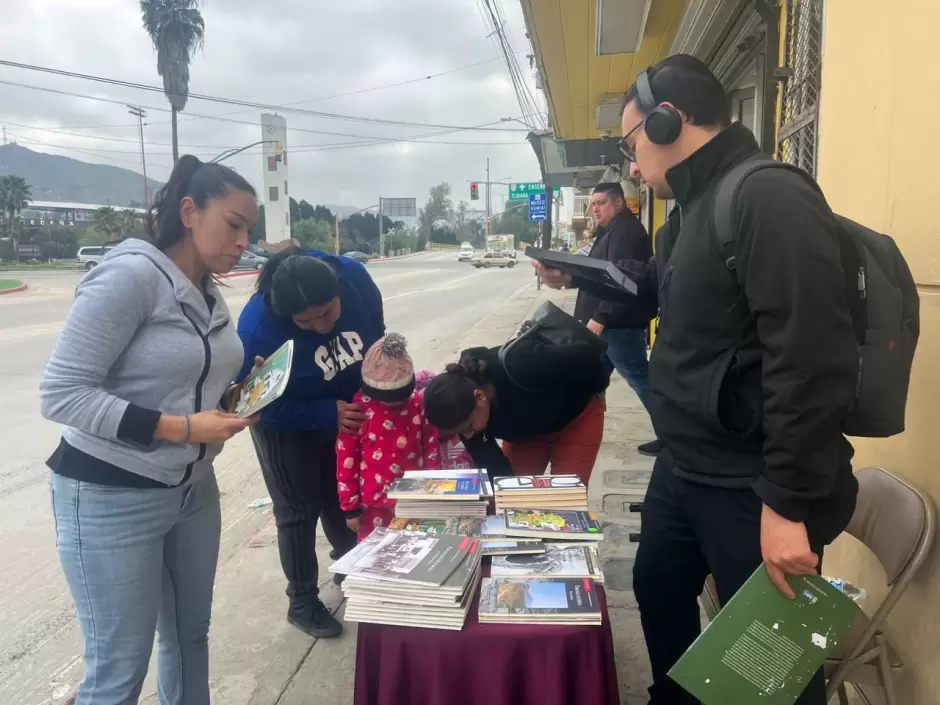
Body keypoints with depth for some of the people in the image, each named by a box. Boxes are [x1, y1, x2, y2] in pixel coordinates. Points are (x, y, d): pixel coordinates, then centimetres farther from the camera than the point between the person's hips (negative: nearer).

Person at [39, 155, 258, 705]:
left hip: (193, 489, 8)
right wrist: (181, 428, -25)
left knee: (191, 638, 20)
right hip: (111, 499, -7)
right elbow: (61, 393, -21)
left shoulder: (209, 293, 6)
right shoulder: (130, 274, -18)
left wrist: (232, 403, -3)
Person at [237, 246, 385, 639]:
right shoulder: (258, 328, -37)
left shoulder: (354, 277, -26)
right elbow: (263, 404, -26)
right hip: (288, 426, -4)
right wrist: (327, 414, -34)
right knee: (299, 510, 6)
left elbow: (375, 336, -6)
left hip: (347, 409, 4)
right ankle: (302, 603, 25)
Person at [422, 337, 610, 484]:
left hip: (576, 417, -4)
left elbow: (585, 355, -27)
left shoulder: (520, 366, -43)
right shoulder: (463, 411, -26)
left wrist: (599, 391, -8)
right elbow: (493, 466, -18)